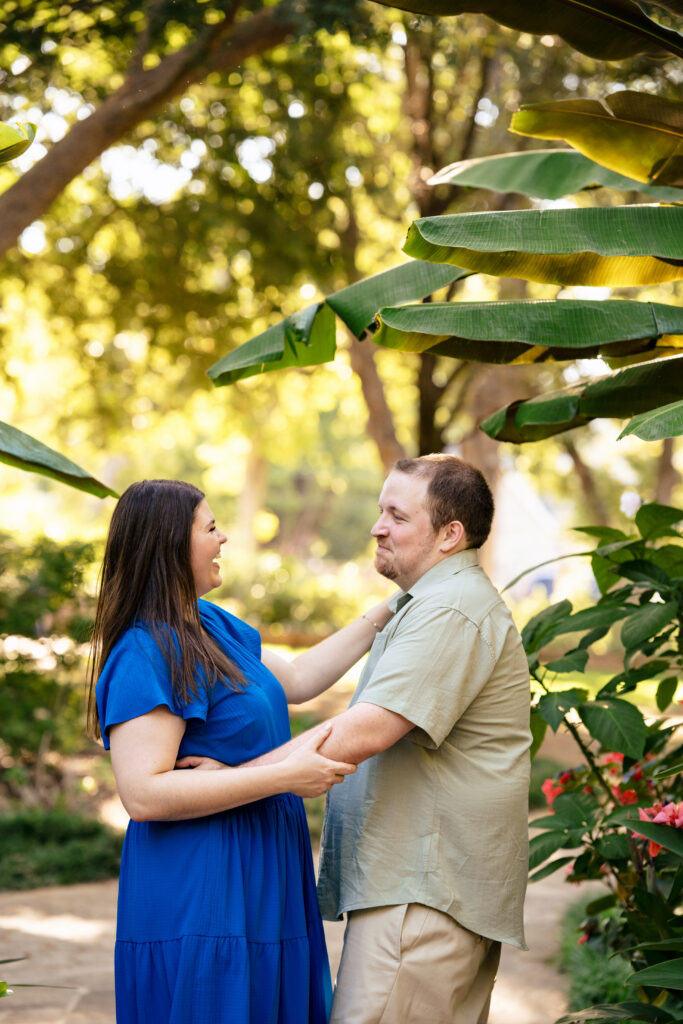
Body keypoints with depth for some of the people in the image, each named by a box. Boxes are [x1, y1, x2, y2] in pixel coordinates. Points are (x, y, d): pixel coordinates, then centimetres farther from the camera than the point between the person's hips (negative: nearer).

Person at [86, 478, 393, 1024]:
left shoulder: (211, 624, 12)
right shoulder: (145, 655, -18)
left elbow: (295, 679, 25)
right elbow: (143, 793, -25)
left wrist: (381, 616, 22)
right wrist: (284, 775, -25)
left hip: (259, 886, 10)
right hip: (200, 902, -9)